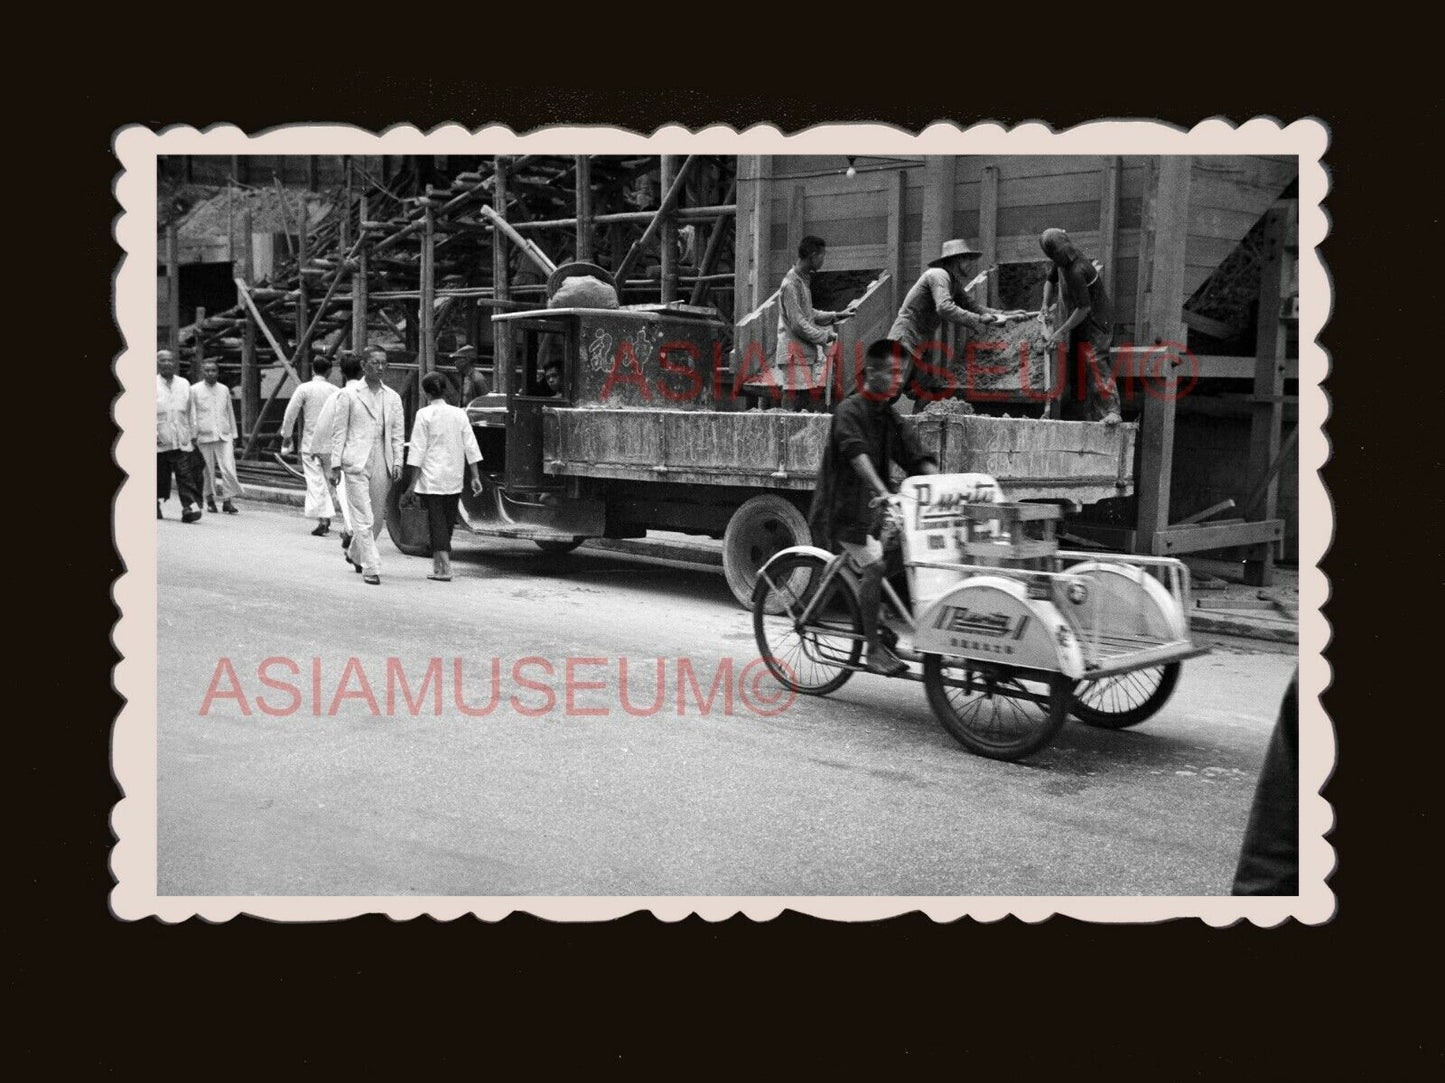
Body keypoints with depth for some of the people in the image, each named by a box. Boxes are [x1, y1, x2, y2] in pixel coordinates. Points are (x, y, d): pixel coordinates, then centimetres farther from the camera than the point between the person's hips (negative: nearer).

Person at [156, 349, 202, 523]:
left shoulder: (184, 384, 12)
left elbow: (190, 411, 19)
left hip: (182, 441, 2)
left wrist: (193, 434, 17)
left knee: (186, 475, -10)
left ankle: (190, 507, -18)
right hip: (160, 441, -2)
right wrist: (154, 434, -14)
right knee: (160, 476, 7)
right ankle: (156, 505, 25)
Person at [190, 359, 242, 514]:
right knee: (208, 470, 3)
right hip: (204, 436, -2)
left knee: (229, 468, -10)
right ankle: (210, 500, 17)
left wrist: (233, 436, 15)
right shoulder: (195, 390, 4)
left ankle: (227, 500, -5)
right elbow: (192, 414, 4)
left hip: (224, 436, 2)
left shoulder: (224, 390, 12)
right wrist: (193, 436, -3)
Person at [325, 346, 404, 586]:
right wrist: (336, 465, -4)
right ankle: (371, 568, -7)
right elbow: (338, 432, 2)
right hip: (356, 463, -4)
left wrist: (397, 462, 1)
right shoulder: (348, 395, 2)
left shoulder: (393, 398, 12)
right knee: (363, 518, -9)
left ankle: (355, 553, 35)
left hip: (382, 464, 4)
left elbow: (397, 433, 12)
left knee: (377, 518, 11)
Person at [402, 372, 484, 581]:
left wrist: (412, 484, -6)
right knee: (447, 521, 14)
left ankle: (444, 568, -11)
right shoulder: (459, 414, 5)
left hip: (431, 478, -4)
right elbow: (471, 448, 4)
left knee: (437, 522, -2)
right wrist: (475, 477, 8)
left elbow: (418, 451, -8)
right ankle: (439, 565, 23)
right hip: (454, 479, 4)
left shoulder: (424, 414, -6)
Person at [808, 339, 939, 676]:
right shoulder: (849, 410, -11)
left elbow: (917, 457, 7)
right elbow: (857, 455, -29)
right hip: (844, 506, -8)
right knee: (875, 566, -22)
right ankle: (874, 650, -16)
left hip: (874, 508, 9)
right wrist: (882, 492, -44)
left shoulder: (888, 416, 13)